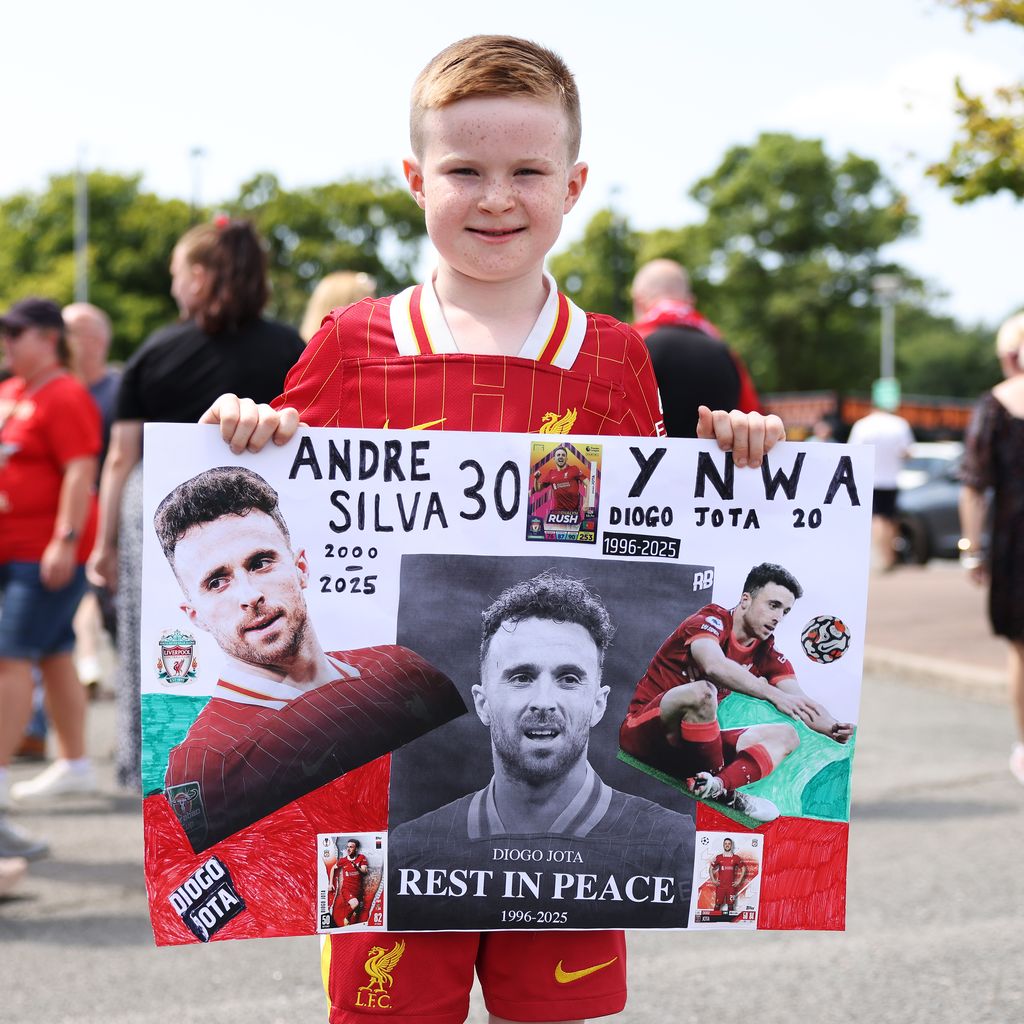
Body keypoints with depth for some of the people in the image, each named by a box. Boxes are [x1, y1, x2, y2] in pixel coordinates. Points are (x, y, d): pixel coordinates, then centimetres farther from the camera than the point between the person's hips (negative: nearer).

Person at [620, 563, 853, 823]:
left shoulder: (767, 653, 8)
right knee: (702, 691, -35)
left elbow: (801, 702, -3)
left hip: (694, 741, 8)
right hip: (643, 731, -8)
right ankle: (727, 792, -27)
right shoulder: (711, 621, -11)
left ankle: (717, 786, -34)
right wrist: (774, 695, -41)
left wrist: (834, 728, -25)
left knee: (786, 735, -5)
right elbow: (715, 666, -34)